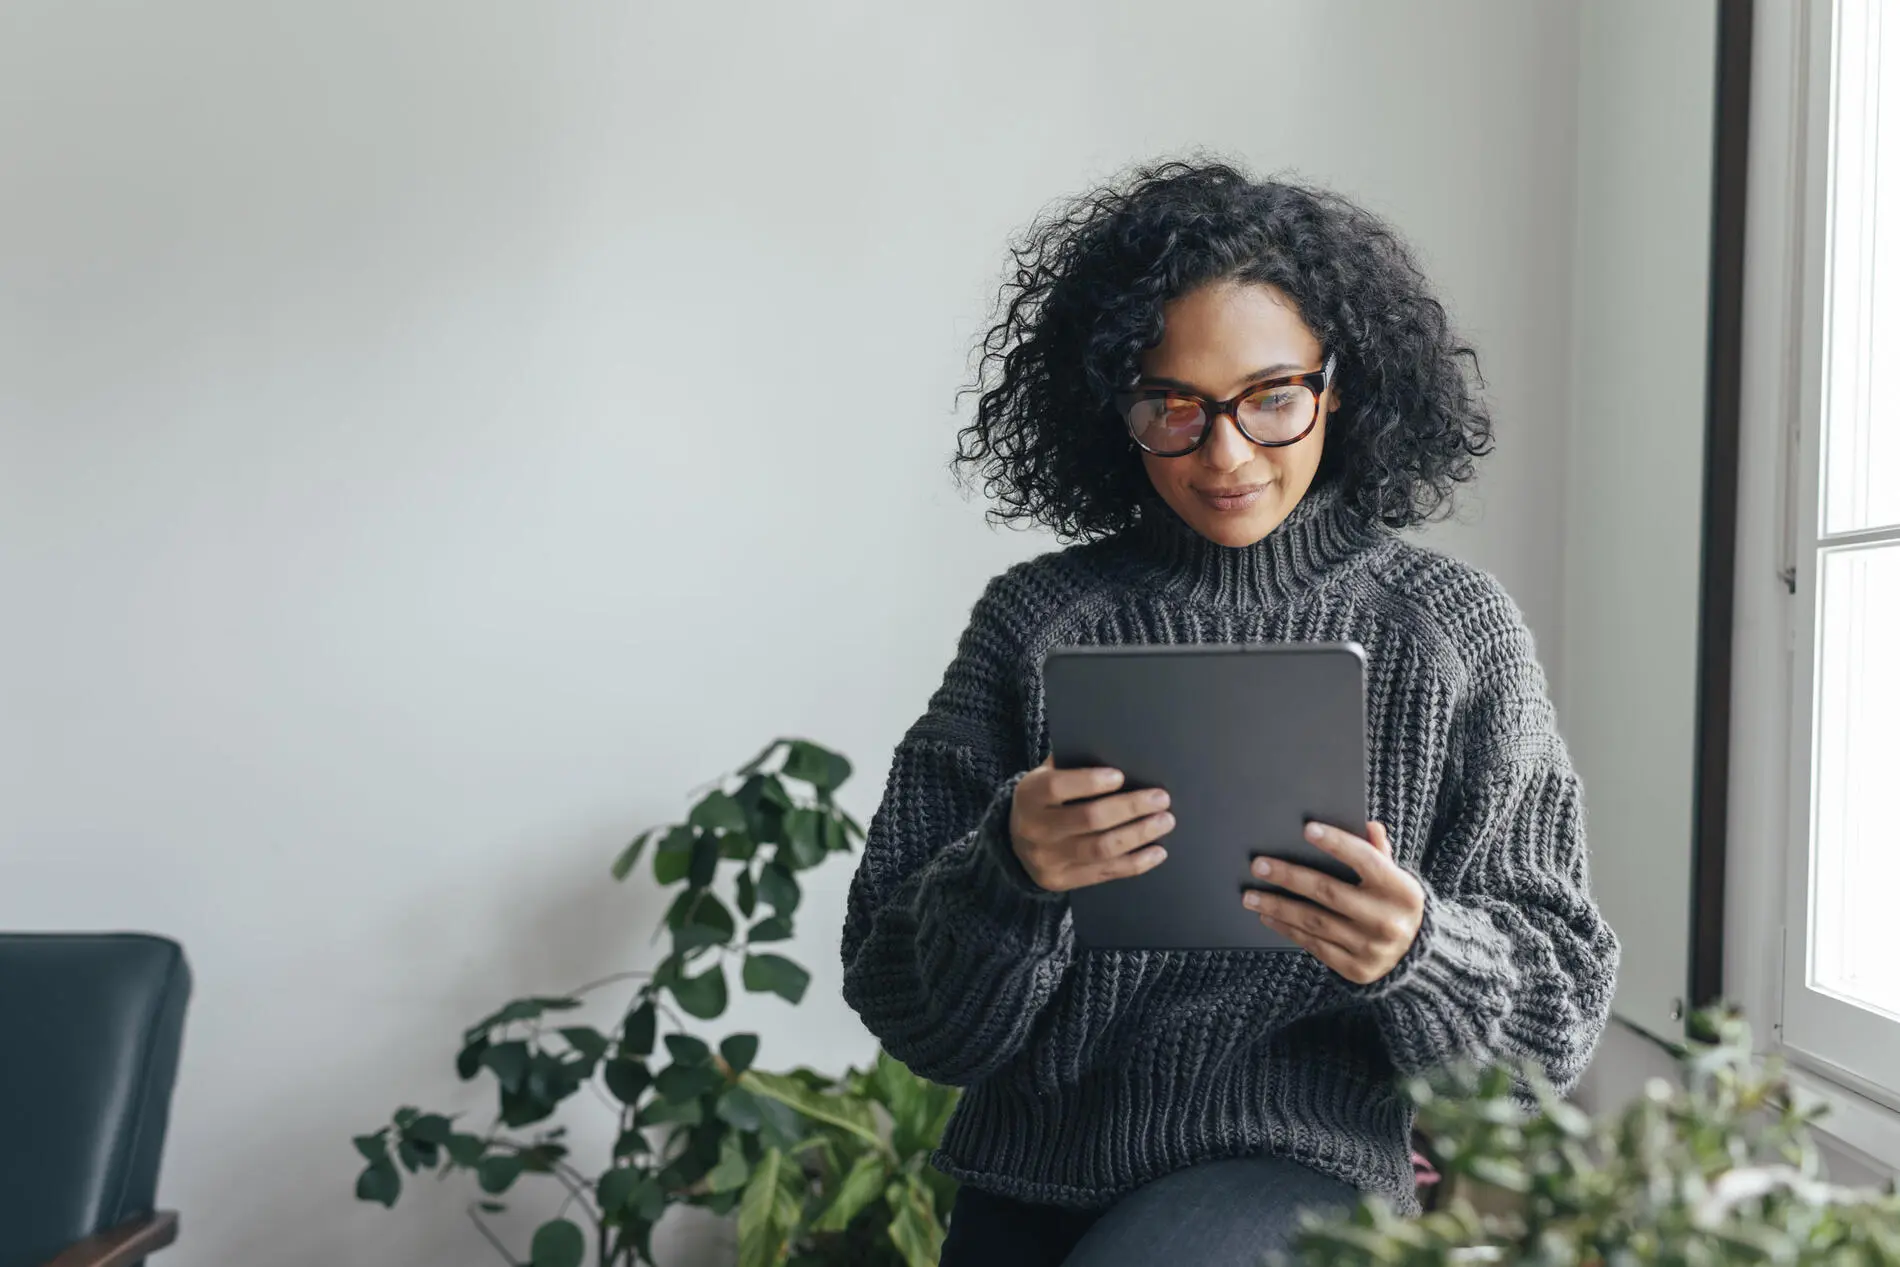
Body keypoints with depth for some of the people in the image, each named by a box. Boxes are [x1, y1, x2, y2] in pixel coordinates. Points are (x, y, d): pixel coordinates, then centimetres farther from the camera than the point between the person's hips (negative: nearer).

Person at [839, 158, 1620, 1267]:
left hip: (1305, 1167, -1)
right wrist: (1010, 874, -21)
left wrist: (1418, 953, -20)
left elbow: (1562, 1007, 1)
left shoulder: (1454, 632, 0)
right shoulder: (1037, 622, 1)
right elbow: (909, 1006, 0)